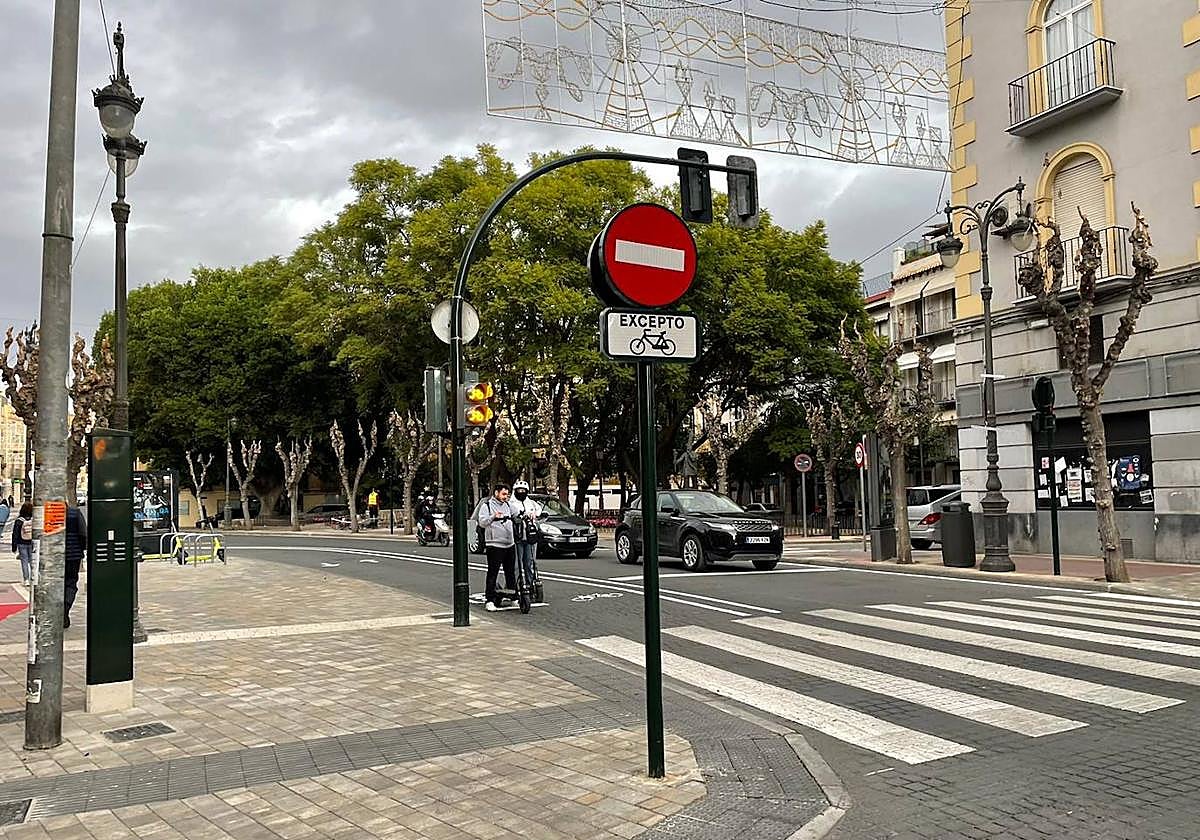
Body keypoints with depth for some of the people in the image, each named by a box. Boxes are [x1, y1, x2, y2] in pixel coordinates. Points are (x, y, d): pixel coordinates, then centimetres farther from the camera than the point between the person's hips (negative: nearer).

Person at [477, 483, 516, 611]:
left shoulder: (508, 505, 17)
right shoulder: (486, 506, 0)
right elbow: (482, 522, -10)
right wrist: (493, 516, -26)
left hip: (509, 544, 6)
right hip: (495, 545, -6)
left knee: (511, 572, 11)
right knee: (492, 573, -6)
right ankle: (489, 600, -3)